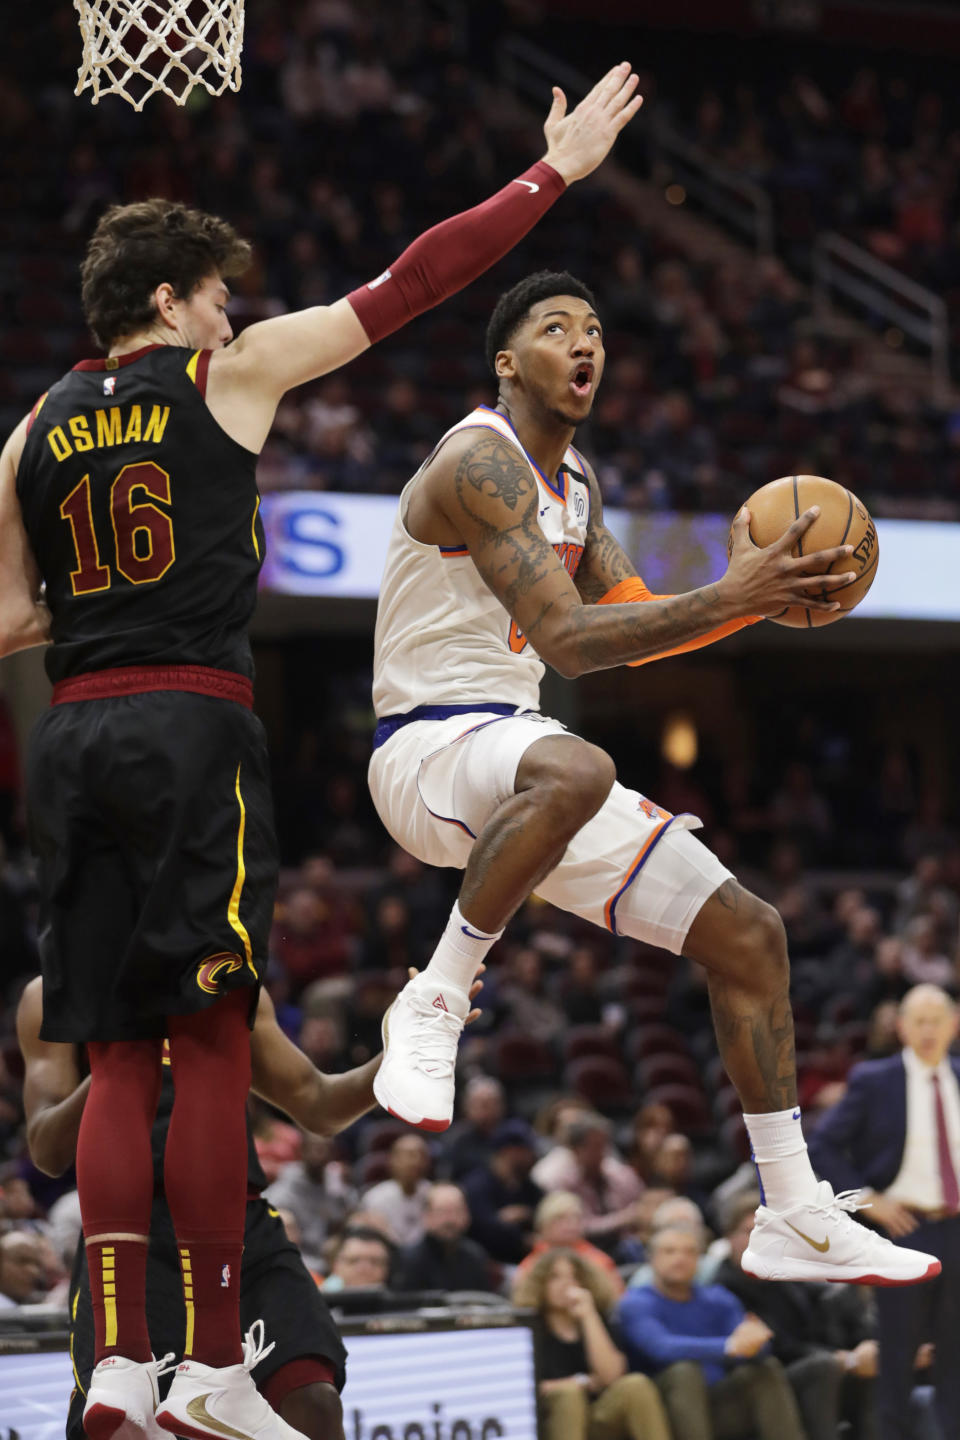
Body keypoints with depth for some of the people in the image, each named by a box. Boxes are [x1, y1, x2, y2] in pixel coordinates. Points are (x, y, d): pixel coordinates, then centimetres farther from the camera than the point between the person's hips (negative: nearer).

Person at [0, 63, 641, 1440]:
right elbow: (409, 284, 5)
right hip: (191, 722, -5)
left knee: (118, 1061, 6)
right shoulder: (224, 375, 2)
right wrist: (559, 167, 11)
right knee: (210, 1042, -4)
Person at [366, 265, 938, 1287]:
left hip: (515, 743, 9)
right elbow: (566, 640, -25)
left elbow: (628, 626, 19)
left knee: (748, 936, 3)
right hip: (427, 748, -9)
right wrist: (729, 596, -30)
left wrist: (757, 599, 2)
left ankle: (795, 1219, 8)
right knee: (574, 771, -45)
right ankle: (434, 1003, -25)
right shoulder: (482, 462, -15)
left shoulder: (573, 480, 16)